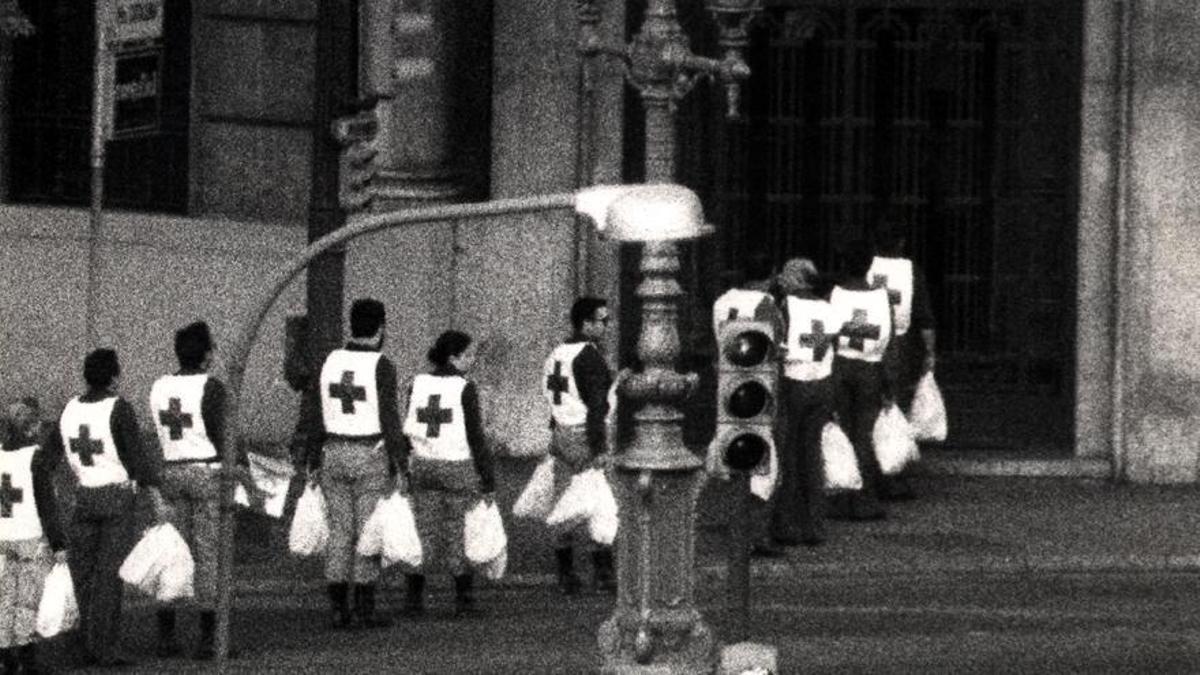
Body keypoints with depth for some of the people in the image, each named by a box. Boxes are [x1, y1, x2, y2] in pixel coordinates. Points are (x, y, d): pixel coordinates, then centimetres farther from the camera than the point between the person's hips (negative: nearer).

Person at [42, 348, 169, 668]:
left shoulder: (70, 409, 5)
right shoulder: (118, 408, -11)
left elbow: (50, 455, 12)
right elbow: (138, 456, -13)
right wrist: (157, 500, -9)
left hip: (81, 498, 5)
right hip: (116, 498, -5)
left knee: (83, 575, 10)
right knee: (109, 577, -4)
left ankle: (87, 647, 11)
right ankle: (104, 650, -5)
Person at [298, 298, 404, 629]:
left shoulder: (330, 362, 5)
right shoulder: (381, 366, -10)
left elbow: (311, 416, 7)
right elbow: (390, 419, -13)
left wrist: (313, 462, 13)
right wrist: (399, 465, -9)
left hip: (334, 453, 5)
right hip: (371, 454, -5)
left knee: (339, 531, 9)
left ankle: (338, 609, 7)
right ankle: (365, 610, 1)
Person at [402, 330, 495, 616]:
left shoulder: (417, 384, 1)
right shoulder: (464, 389, -12)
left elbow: (407, 431, 5)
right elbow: (476, 438, -11)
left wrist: (403, 472, 13)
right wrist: (489, 482, -7)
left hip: (422, 465, 4)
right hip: (459, 468, -4)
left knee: (422, 532, 11)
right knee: (459, 533, 5)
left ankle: (413, 599, 11)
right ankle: (464, 601, 8)